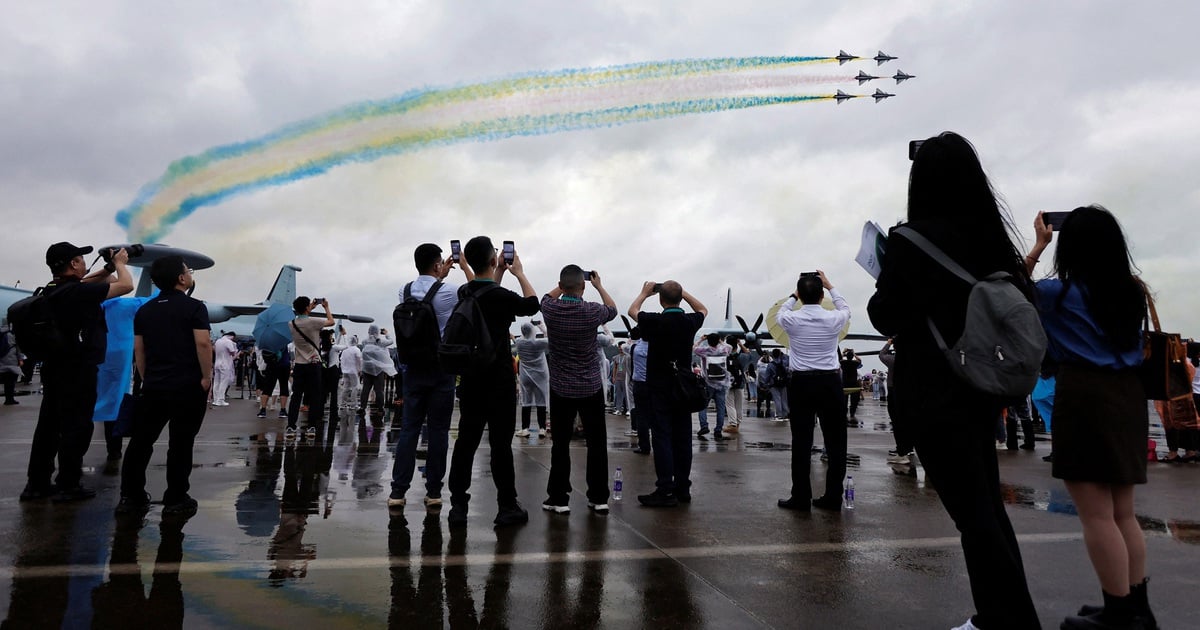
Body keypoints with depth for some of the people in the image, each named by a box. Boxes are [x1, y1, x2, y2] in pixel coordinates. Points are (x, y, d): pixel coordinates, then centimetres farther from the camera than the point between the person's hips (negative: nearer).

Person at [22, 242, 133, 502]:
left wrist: (108, 269, 22)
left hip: (54, 366, 9)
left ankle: (37, 484, 21)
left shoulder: (53, 290, 7)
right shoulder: (78, 292, -18)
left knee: (49, 425, 14)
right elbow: (126, 285, -13)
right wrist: (119, 263, 5)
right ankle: (67, 485, 4)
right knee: (76, 427, -1)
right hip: (78, 369, -9)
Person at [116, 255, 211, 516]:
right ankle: (175, 500, 8)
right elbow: (203, 343, -17)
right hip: (187, 385, -5)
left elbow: (138, 349, 13)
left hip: (153, 386, 5)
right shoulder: (194, 307, -7)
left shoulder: (144, 310, 12)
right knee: (180, 443, 2)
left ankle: (131, 497, 17)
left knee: (140, 441, 13)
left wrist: (147, 379, 21)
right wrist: (206, 377, -9)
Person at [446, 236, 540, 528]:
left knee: (466, 441, 8)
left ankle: (458, 507, 11)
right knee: (501, 443, 1)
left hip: (470, 379, 7)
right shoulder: (500, 296, -17)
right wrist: (519, 272, 11)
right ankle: (507, 507, 10)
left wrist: (499, 273, 27)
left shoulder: (464, 293, 5)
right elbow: (532, 304, 2)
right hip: (498, 380, -6)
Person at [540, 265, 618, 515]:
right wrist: (599, 285, 23)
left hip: (561, 389, 1)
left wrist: (564, 284, 25)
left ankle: (558, 498, 10)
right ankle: (599, 498, 14)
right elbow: (613, 309, 13)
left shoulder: (550, 310, -8)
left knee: (560, 444, 7)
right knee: (597, 443, 8)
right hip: (591, 387, -1)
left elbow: (548, 296, 19)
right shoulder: (592, 312, -12)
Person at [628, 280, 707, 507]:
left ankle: (665, 491, -5)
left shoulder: (655, 322, -14)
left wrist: (645, 292, 21)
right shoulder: (690, 322, -3)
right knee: (683, 437, 9)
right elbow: (703, 310, 23)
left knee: (662, 437, -3)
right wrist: (683, 292, 18)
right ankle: (683, 488, 16)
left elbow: (632, 310, 7)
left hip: (660, 388, -4)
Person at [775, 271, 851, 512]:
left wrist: (793, 296, 32)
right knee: (835, 440, 9)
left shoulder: (792, 319, -5)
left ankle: (801, 498, 7)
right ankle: (833, 497, 14)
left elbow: (779, 314, 21)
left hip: (801, 383, 0)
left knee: (801, 441, 3)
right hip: (830, 382, 1)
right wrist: (830, 287, 30)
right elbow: (846, 309, 23)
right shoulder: (833, 319, -3)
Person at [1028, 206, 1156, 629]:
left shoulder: (1059, 293, -5)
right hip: (1127, 396, 7)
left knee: (1097, 516, -1)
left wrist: (1039, 244, 21)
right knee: (1123, 513, 16)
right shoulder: (1133, 292, 7)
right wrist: (1102, 240, 32)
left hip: (1084, 397, -7)